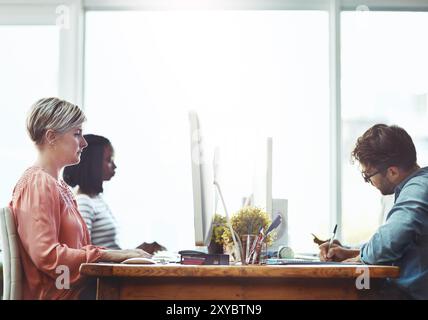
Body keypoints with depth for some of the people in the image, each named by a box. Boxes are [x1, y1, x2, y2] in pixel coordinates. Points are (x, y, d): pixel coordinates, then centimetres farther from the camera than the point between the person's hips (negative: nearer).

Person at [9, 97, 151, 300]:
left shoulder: (59, 185, 21)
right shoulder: (37, 183, -9)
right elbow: (45, 256, -19)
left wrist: (119, 254, 3)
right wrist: (109, 255, -15)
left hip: (73, 286, 9)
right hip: (58, 293, -9)